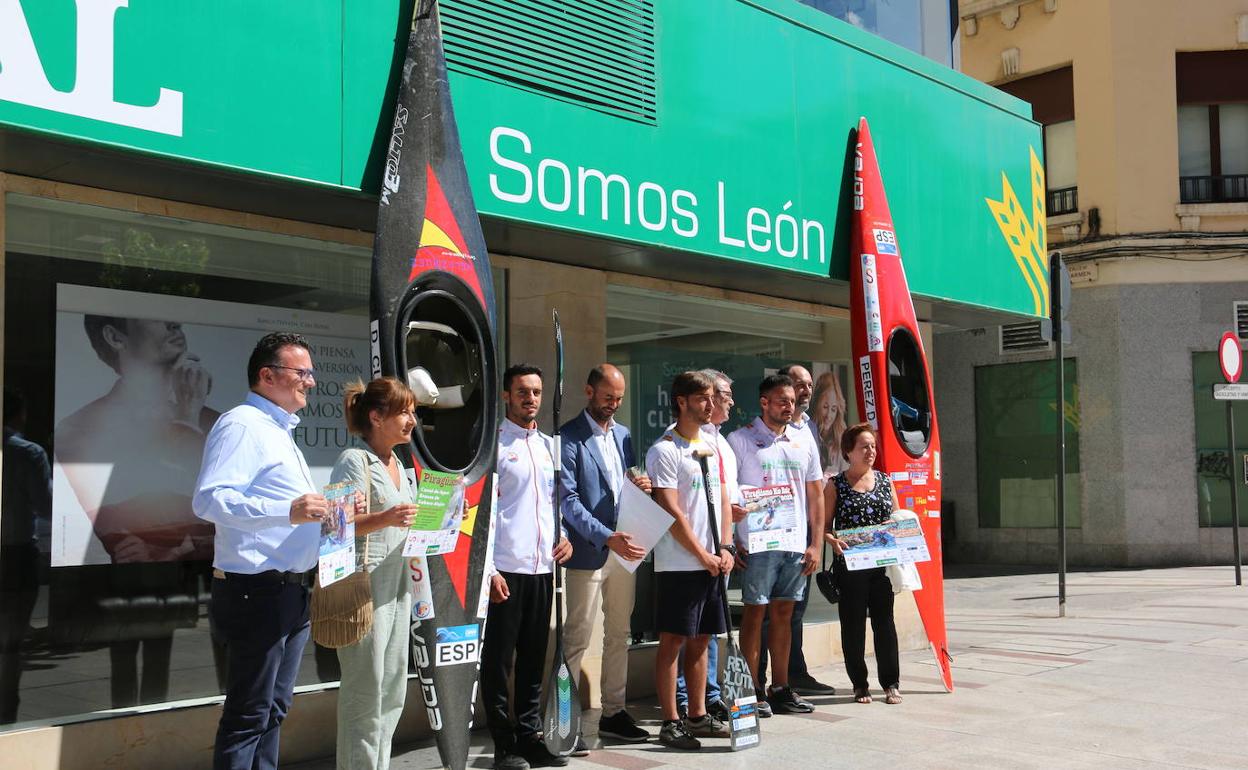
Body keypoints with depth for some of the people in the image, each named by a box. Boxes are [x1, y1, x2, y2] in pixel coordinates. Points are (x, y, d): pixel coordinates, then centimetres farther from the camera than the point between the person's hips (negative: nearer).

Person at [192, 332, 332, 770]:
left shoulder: (279, 431, 20)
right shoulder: (242, 425, -12)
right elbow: (209, 499, -26)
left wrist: (325, 512, 14)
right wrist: (288, 512, -33)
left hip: (290, 592, 10)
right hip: (257, 591, -10)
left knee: (273, 710, 16)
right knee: (248, 716, -4)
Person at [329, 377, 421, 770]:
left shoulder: (399, 465, 15)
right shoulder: (354, 462, -9)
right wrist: (384, 519, -27)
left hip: (397, 586, 8)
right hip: (364, 586, -8)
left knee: (393, 690, 12)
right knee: (366, 692, -4)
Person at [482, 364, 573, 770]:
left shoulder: (549, 445, 15)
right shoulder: (492, 443, -5)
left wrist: (565, 535, 6)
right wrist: (487, 569, -14)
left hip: (542, 568, 6)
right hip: (506, 569, -6)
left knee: (534, 658, 13)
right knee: (498, 660, 2)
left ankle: (530, 736, 23)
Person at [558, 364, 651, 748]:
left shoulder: (623, 435, 14)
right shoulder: (569, 438, -8)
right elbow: (568, 500, -15)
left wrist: (641, 485, -3)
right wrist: (608, 538, -23)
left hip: (625, 549, 7)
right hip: (588, 553, -7)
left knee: (618, 636, 13)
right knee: (577, 638, -3)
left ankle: (613, 713, 23)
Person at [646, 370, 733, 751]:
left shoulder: (711, 448, 14)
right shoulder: (664, 451, -10)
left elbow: (722, 500, 15)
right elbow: (671, 511, -14)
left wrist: (725, 548, 2)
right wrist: (703, 555, -12)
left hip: (713, 562, 7)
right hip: (680, 564, -7)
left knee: (700, 640, 13)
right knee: (673, 641, -2)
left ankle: (698, 716, 21)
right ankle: (670, 723, 4)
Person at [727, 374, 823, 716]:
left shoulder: (803, 440, 12)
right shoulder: (740, 439, -2)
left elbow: (815, 494, 14)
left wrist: (816, 543, 8)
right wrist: (731, 540, -9)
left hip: (796, 545, 5)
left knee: (783, 613, 11)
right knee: (755, 613, 0)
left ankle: (780, 688, 19)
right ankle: (753, 692, 6)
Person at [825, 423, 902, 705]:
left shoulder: (884, 480, 10)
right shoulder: (836, 485, 1)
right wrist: (831, 540, -20)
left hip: (883, 563, 2)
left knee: (884, 621, 4)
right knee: (853, 624, 4)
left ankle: (891, 683, 13)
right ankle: (859, 684, 14)